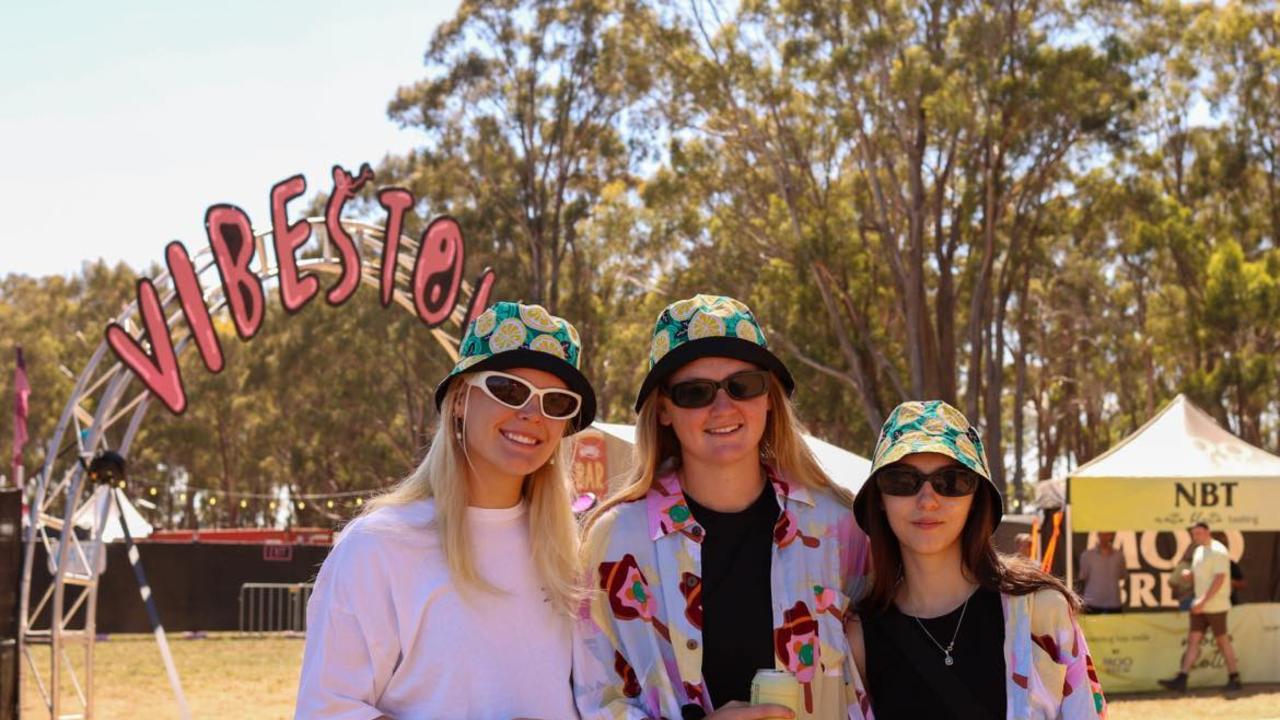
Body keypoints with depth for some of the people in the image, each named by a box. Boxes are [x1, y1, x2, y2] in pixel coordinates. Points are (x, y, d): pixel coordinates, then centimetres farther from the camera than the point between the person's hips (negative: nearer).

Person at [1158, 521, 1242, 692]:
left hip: (1215, 606, -8)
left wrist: (1203, 600, -24)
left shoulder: (1218, 551, -13)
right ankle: (1181, 679, -3)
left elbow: (1219, 578, -20)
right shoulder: (1198, 551, 14)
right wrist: (1188, 574, -1)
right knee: (1193, 639, 1)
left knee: (1222, 641, 0)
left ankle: (1234, 678, 11)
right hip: (1200, 606, 8)